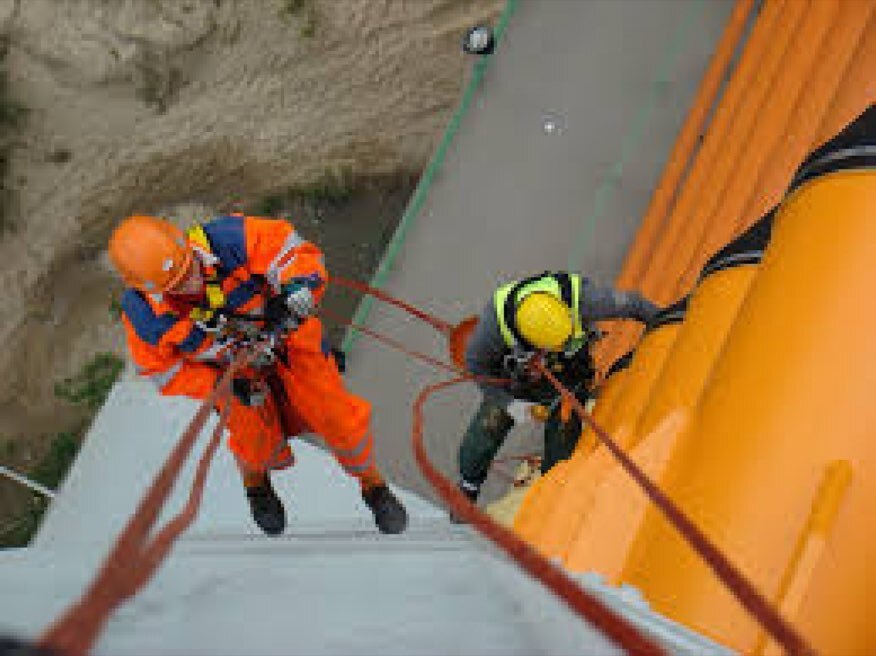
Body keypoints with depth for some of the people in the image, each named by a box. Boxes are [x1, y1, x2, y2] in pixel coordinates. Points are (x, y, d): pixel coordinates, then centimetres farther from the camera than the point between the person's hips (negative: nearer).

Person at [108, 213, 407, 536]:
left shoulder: (228, 240, -35)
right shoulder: (145, 314, -26)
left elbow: (299, 254, -26)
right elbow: (163, 371, -10)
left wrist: (296, 288, -48)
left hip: (286, 334, 0)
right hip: (229, 369, 1)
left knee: (337, 415, -2)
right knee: (261, 446, -2)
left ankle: (372, 484, 28)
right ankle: (256, 481, 38)